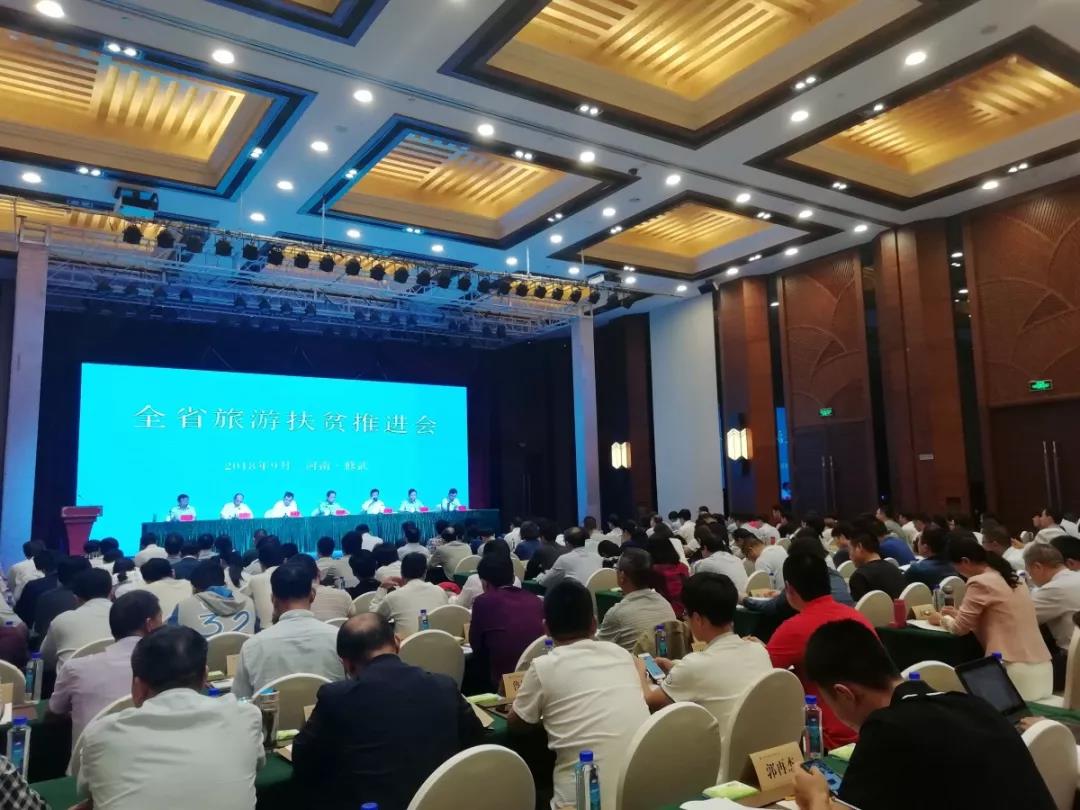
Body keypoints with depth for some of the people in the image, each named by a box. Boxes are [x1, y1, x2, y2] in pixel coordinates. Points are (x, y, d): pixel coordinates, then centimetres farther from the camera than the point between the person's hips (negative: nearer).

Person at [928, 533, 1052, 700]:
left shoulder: (980, 582, -12)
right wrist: (958, 614, 24)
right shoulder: (1009, 577, 14)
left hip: (1016, 671, -8)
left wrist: (942, 619, 15)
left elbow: (960, 628, -4)